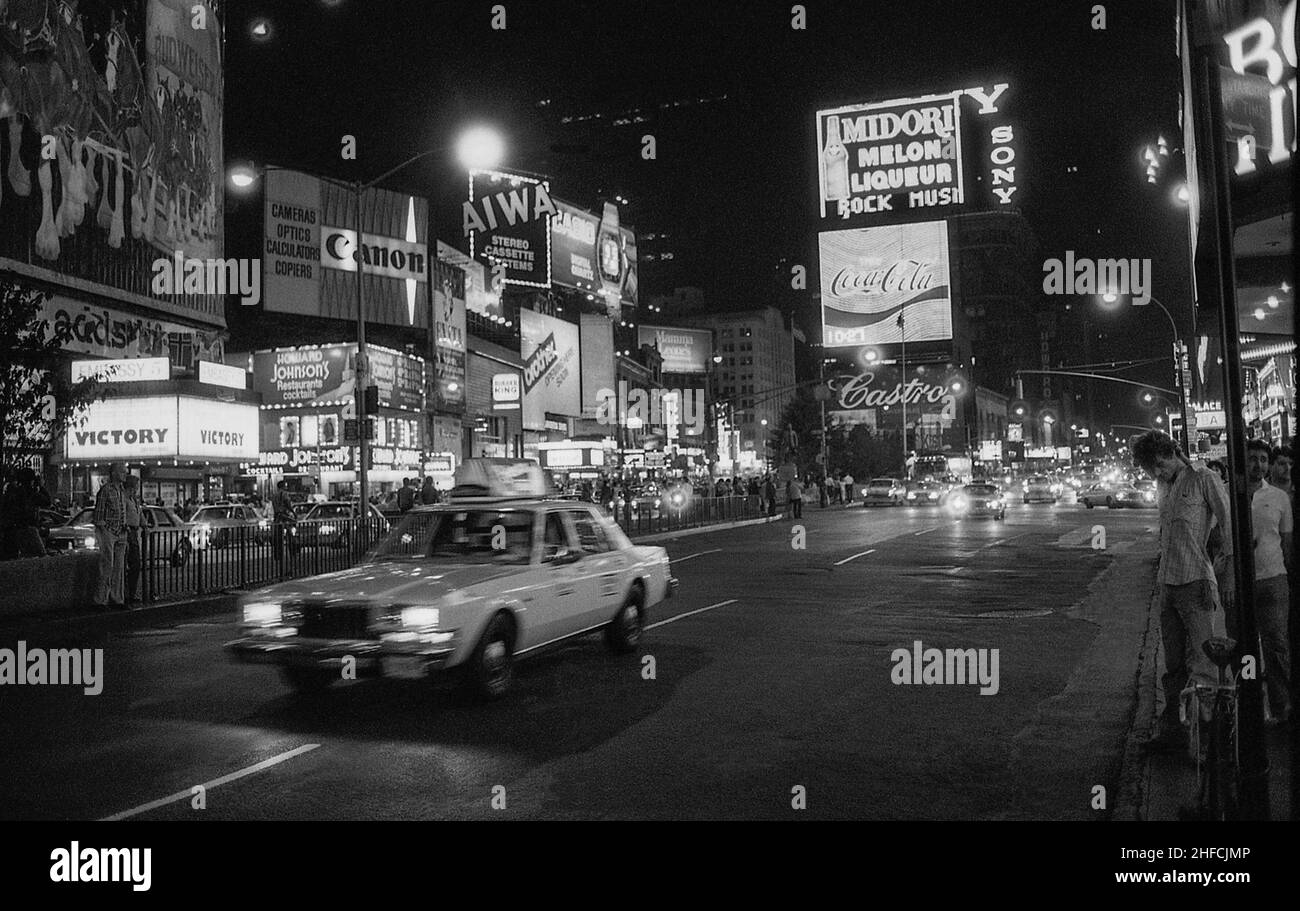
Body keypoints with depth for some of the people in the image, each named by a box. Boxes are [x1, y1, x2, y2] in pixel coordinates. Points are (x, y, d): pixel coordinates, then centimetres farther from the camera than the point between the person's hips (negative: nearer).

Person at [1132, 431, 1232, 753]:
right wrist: (1161, 578, 14)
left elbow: (1230, 525, -7)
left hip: (1196, 581, -7)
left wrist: (1229, 574, -14)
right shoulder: (1167, 491, 19)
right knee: (1174, 664, 11)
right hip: (1168, 583, 7)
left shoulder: (1204, 479, -2)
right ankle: (1173, 730, 18)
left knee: (1203, 661, -8)